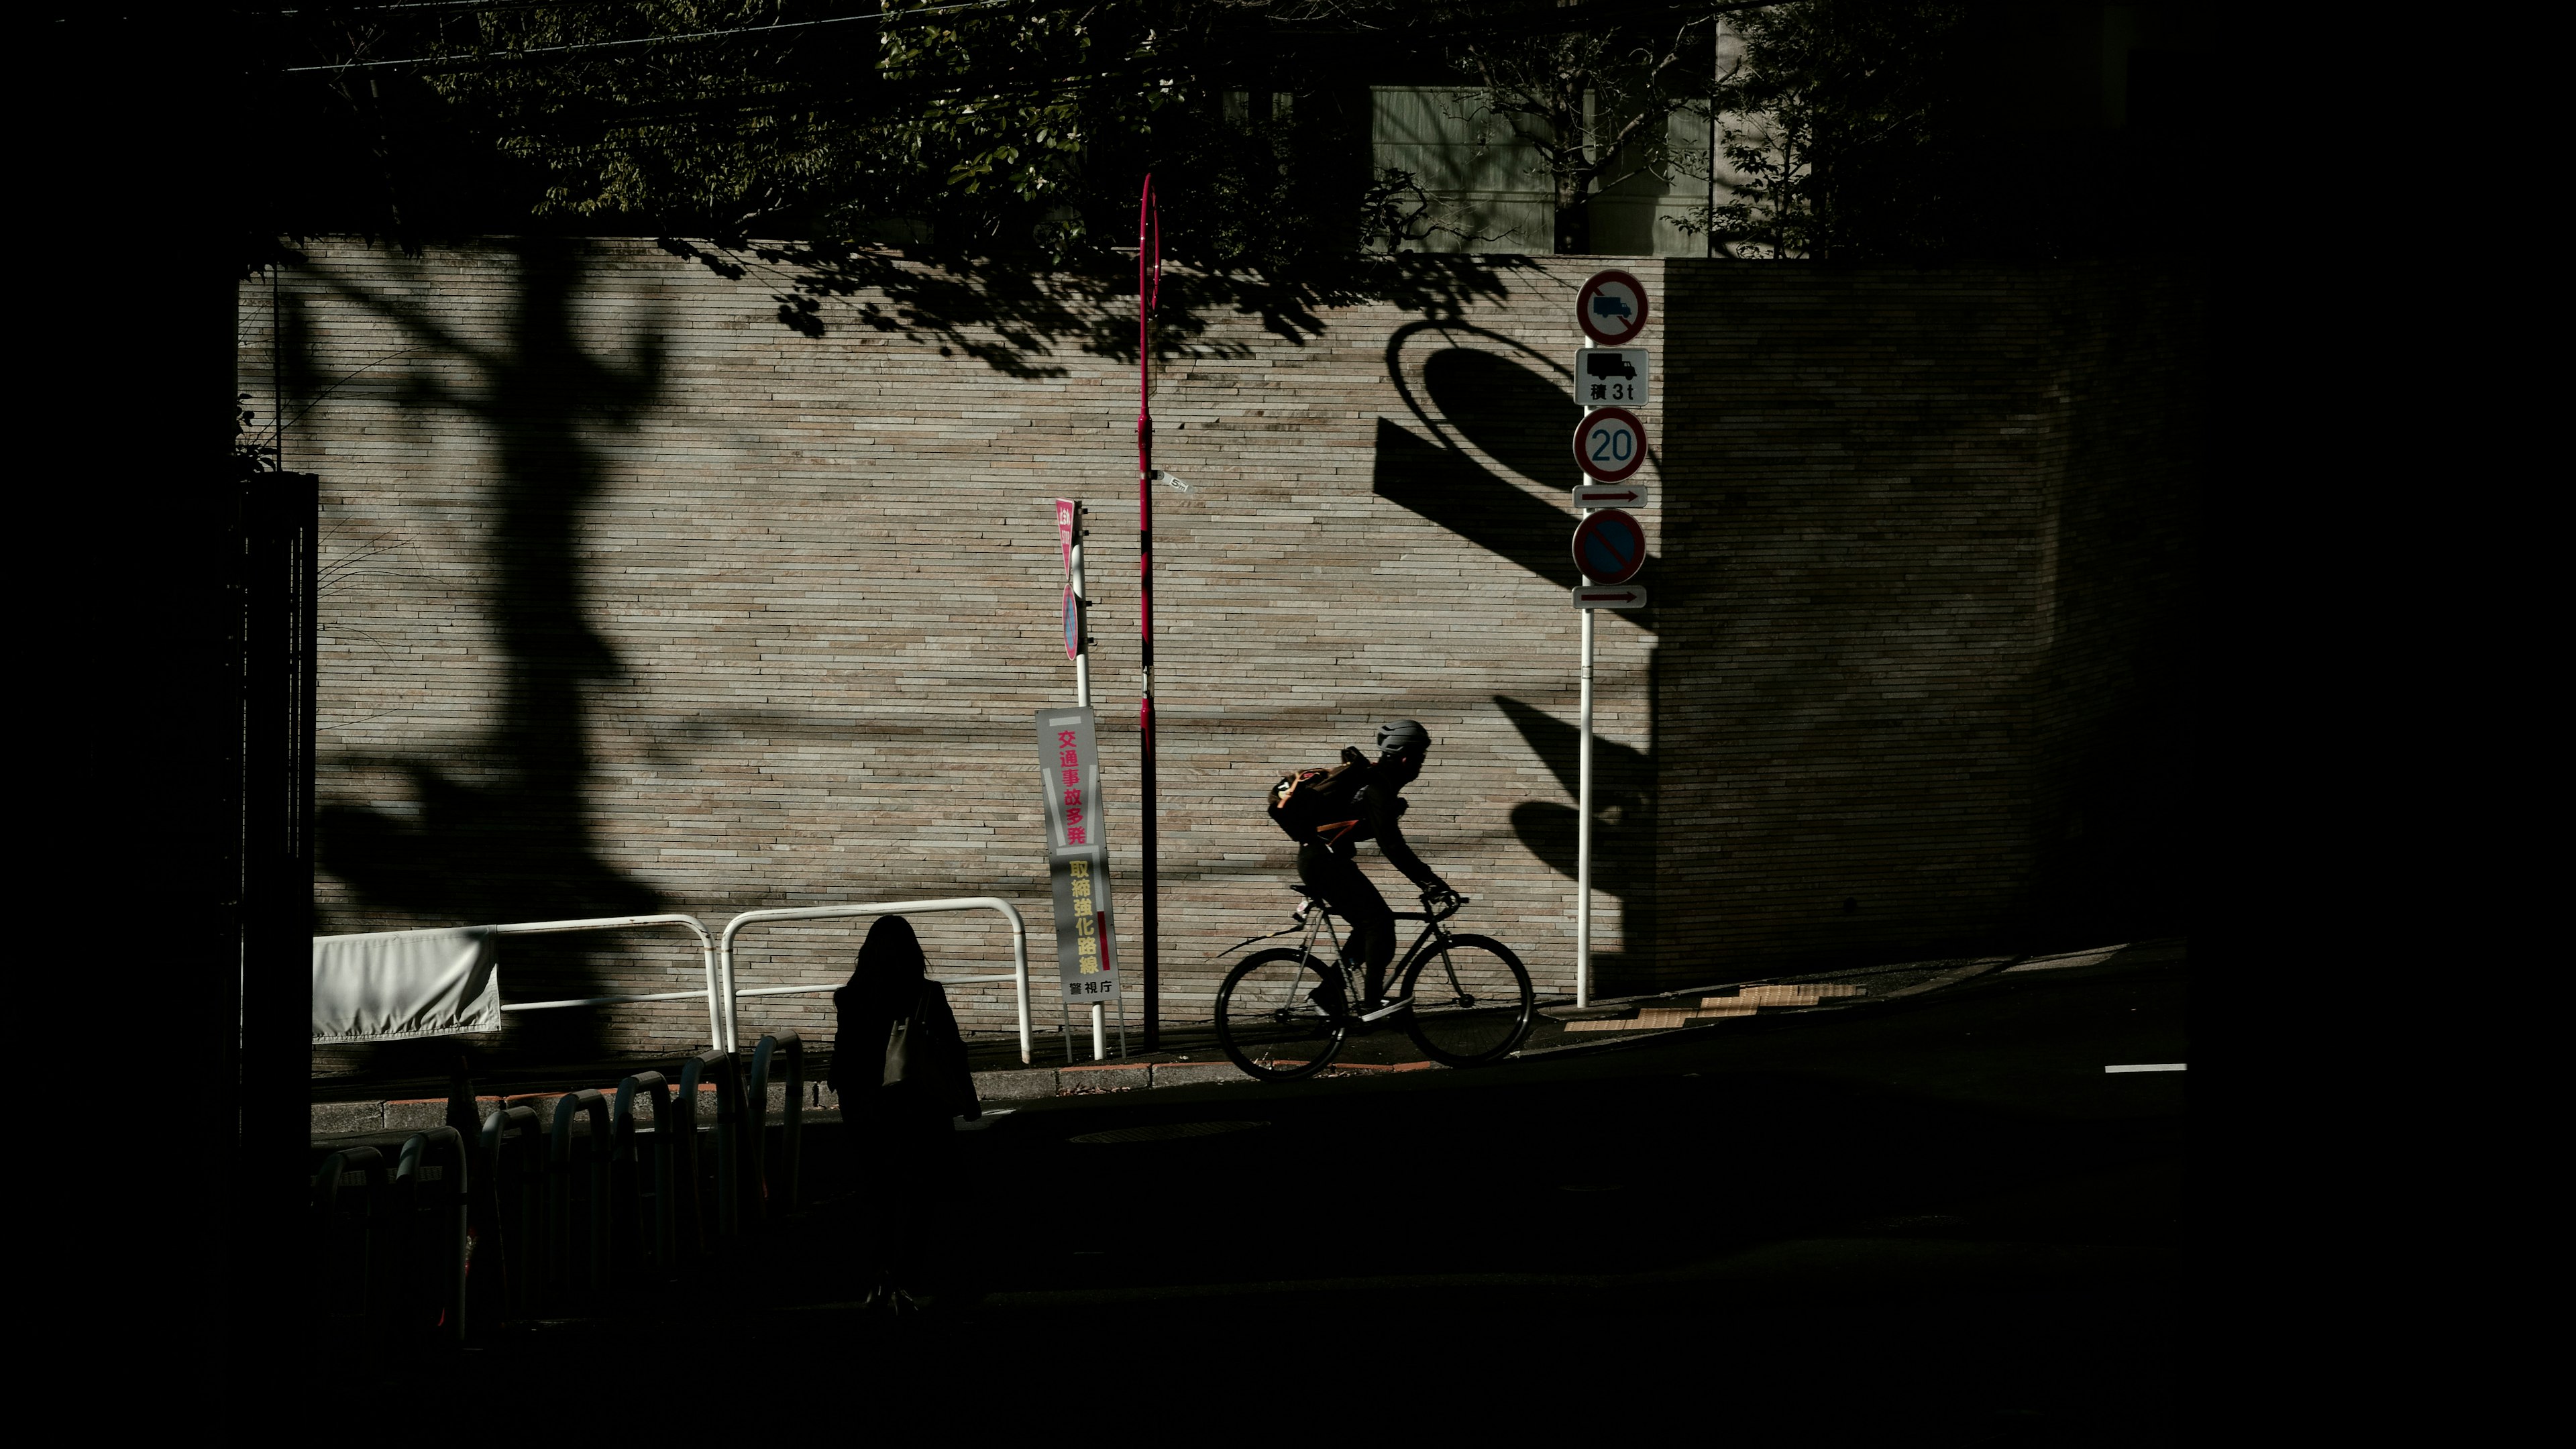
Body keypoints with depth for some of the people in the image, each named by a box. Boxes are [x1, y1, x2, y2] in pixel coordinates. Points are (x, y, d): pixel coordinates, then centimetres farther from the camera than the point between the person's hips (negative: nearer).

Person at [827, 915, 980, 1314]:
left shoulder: (851, 999, -4)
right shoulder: (927, 996, -10)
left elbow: (842, 1059, 1)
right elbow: (952, 1052, -7)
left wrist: (850, 1109, 11)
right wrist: (967, 1103, 4)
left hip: (868, 1112, 2)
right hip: (919, 1111, -2)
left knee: (875, 1193, 15)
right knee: (917, 1195, 4)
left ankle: (876, 1281, 15)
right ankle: (905, 1284, -5)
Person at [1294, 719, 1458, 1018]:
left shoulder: (1378, 782, 14)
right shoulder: (1377, 788, -18)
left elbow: (1392, 844, 22)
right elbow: (1392, 847, -24)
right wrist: (1432, 884, -23)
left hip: (1321, 861, 10)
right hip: (1323, 861, -10)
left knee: (1369, 925, 12)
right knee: (1379, 920, -13)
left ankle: (1329, 993, 15)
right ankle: (1373, 1002, -14)